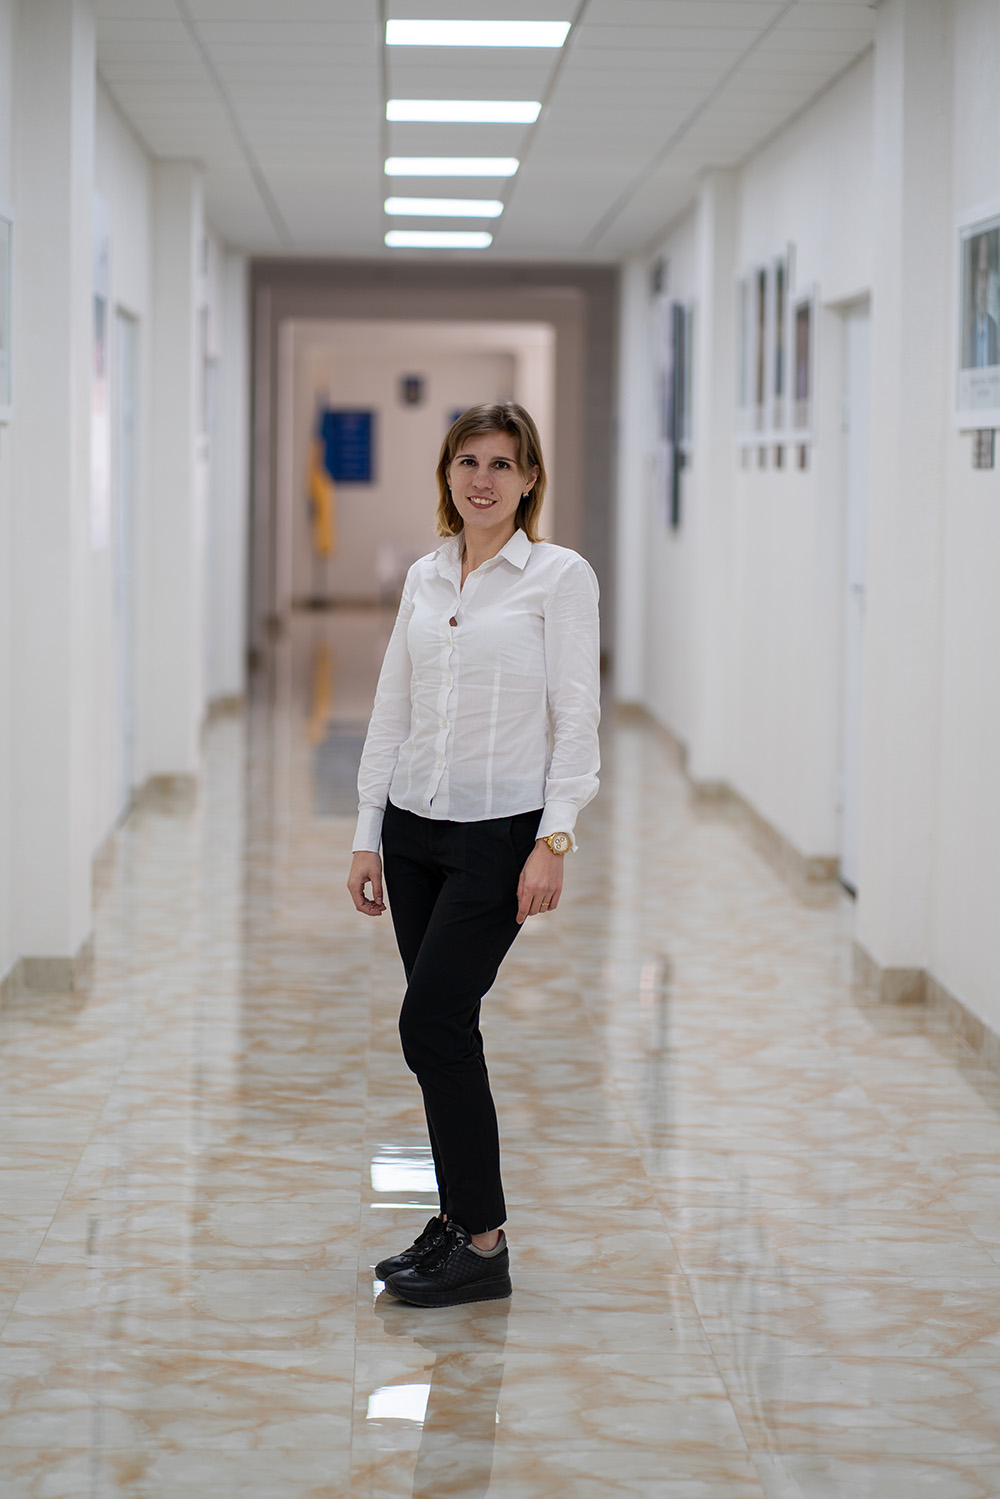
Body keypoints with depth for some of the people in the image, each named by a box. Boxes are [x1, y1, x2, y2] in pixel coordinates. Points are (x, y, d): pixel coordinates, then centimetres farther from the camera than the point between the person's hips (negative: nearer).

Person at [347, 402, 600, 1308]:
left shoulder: (560, 575, -7)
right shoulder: (424, 578, 10)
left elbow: (577, 719, -11)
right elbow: (392, 710, 12)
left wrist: (554, 841, -18)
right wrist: (368, 833, 8)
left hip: (501, 831, -6)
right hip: (416, 828, 6)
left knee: (432, 1023, -11)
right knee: (441, 1029, 9)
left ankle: (483, 1244, -2)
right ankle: (460, 1220, 20)